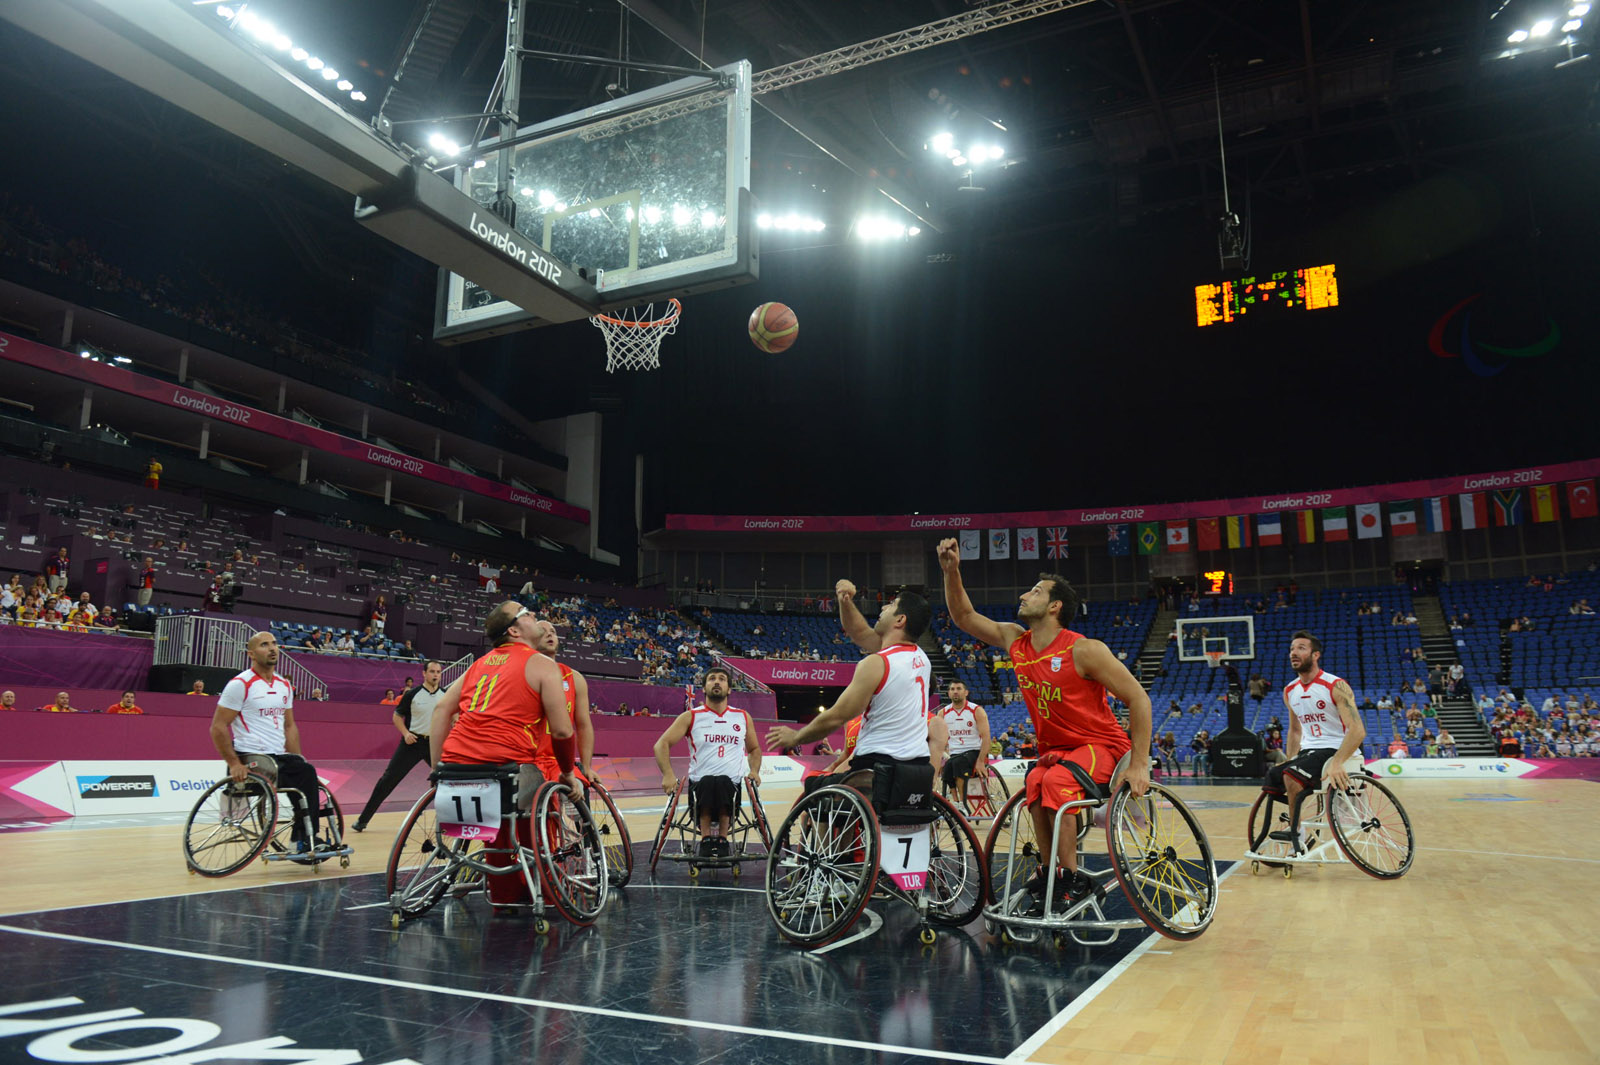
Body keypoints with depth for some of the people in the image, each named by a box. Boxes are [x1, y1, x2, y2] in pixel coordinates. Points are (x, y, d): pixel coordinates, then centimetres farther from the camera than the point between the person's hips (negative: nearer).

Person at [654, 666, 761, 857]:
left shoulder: (743, 717, 15)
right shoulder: (691, 717, 7)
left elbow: (754, 749, 28)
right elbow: (661, 744, 1)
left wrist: (754, 771, 7)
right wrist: (668, 775, -15)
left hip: (733, 784, 1)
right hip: (699, 784, -1)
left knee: (722, 782, -36)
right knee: (708, 782, -38)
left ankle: (722, 838, -23)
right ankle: (706, 838, -25)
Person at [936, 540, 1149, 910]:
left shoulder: (1084, 650, -19)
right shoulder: (1015, 641, -1)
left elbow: (1138, 699, -17)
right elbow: (964, 617, 8)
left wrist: (1139, 764, -21)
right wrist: (951, 572, -7)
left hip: (1102, 745, -5)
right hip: (1055, 747, 5)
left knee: (1055, 782, -32)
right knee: (1034, 787, -26)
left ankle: (1072, 877, -21)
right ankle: (1050, 870, -15)